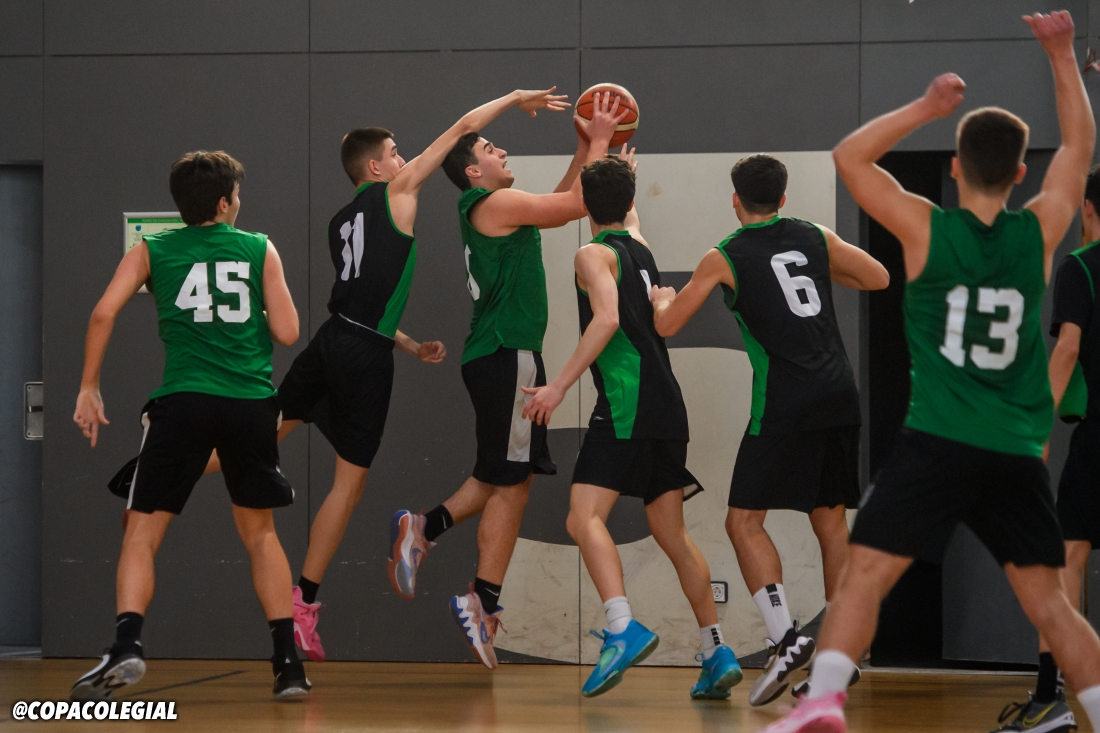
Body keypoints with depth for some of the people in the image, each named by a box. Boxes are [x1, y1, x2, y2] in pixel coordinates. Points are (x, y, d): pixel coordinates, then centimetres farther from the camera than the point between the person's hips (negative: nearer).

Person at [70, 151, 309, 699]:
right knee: (259, 532, 17)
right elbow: (286, 332, 6)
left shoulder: (152, 251, 10)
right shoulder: (259, 250, 10)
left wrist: (88, 387, 6)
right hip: (251, 402, 1)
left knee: (143, 531, 4)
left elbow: (104, 313, -2)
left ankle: (126, 646, -18)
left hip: (183, 401, -1)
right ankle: (288, 663, 12)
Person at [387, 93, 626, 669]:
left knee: (505, 477, 17)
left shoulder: (494, 210, 19)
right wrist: (599, 141, -1)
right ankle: (483, 602, -6)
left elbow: (557, 207, 31)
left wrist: (584, 148, 25)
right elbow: (575, 205, -12)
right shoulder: (493, 203, -9)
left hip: (500, 356, 10)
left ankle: (423, 528, 12)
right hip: (506, 356, -10)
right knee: (510, 483, -7)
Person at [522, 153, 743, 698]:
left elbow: (607, 318, -18)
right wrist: (625, 179, 64)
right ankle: (716, 653, 11)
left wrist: (559, 386, -20)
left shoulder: (594, 254, -2)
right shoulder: (640, 249, 20)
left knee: (585, 517, -16)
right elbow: (631, 220, 46)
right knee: (672, 535, 14)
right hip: (666, 407, 8)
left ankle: (623, 629, -35)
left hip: (627, 403, -8)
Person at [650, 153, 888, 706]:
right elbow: (879, 278, 21)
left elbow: (667, 325, 6)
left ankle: (786, 638, -16)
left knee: (744, 521, 0)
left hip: (785, 403, -5)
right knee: (830, 520, 14)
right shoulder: (814, 238, 12)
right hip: (839, 395, 5)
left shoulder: (725, 258, 1)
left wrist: (663, 297, 28)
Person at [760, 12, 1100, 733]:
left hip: (936, 444, -3)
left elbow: (850, 156, 7)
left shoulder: (926, 229, -3)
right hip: (1018, 455, 3)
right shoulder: (1040, 233, 3)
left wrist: (926, 108, 4)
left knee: (864, 578, -6)